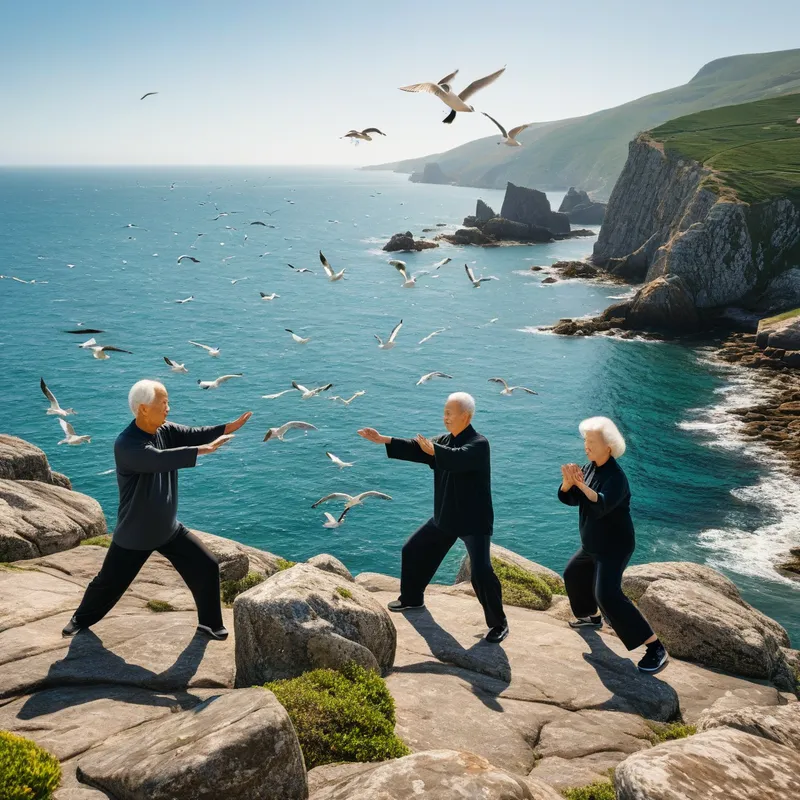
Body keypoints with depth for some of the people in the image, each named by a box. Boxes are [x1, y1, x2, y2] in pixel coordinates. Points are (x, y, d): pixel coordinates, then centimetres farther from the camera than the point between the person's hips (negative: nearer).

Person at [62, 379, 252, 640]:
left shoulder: (165, 431, -5)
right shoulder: (126, 445, -28)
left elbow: (194, 435, -15)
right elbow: (160, 459, -43)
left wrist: (229, 427, -31)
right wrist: (203, 450, -48)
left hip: (168, 529, 6)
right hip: (134, 534, -5)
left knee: (207, 567, 2)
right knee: (109, 582, 13)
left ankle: (210, 623, 21)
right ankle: (82, 619, 42)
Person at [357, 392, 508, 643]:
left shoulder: (479, 444, -19)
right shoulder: (444, 440, 5)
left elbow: (459, 458, -38)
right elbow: (416, 448, 2)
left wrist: (432, 450, -27)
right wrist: (382, 440, -5)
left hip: (474, 520, -8)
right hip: (445, 516, 8)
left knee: (481, 572, -18)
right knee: (413, 550, 16)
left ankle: (498, 624, -1)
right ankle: (412, 598, 38)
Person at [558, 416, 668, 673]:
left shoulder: (616, 477, -26)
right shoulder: (590, 467, 0)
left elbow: (602, 506, -40)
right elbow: (569, 498, -4)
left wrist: (581, 484, -44)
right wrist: (568, 482, -24)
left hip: (614, 547, -9)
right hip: (594, 545, 9)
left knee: (608, 595, -21)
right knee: (573, 576, 26)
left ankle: (656, 648, -18)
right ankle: (591, 617, 52)